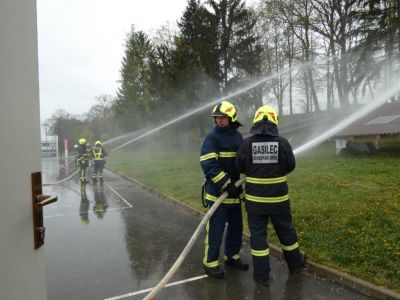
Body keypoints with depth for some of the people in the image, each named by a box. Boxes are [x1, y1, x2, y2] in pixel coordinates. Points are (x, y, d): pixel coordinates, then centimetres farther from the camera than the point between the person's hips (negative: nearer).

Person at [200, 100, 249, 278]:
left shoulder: (238, 136, 10)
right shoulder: (212, 137, -11)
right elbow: (208, 165, -20)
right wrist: (226, 184, -24)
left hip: (234, 191, 7)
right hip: (217, 191, -7)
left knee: (236, 226, 16)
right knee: (215, 228, -1)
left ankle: (232, 256, 34)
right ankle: (210, 262, 15)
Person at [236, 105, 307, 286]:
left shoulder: (247, 143, -10)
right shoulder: (283, 143, -9)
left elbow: (239, 168, 1)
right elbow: (291, 166, 4)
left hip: (255, 199, -1)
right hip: (278, 198, 1)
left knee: (258, 234, 9)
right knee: (286, 231, 18)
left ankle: (262, 275, 16)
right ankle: (295, 264, 39)